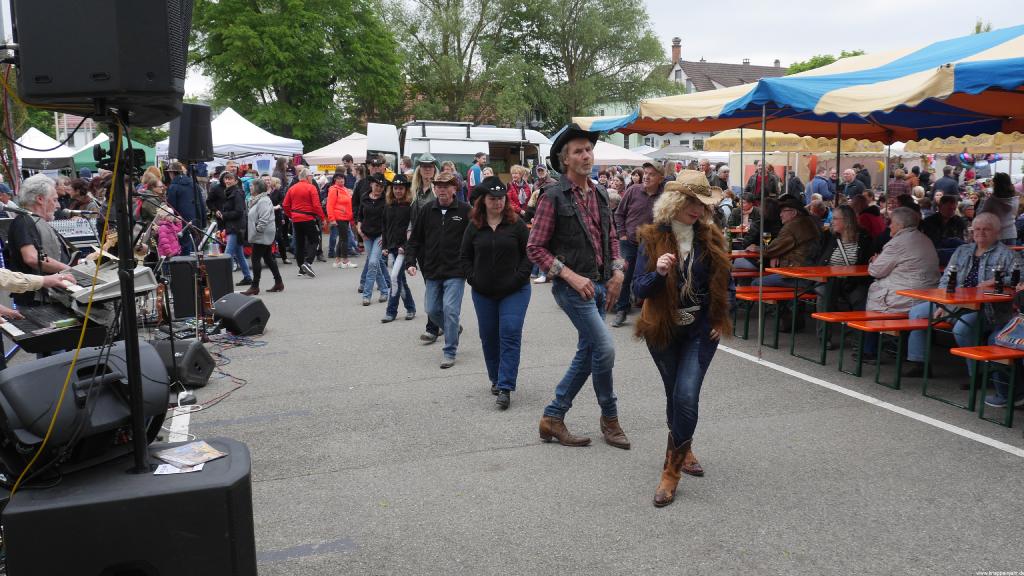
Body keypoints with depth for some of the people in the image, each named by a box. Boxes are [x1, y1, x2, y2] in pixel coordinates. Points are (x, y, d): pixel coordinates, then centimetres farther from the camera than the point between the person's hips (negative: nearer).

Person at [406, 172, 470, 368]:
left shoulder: (465, 211, -5)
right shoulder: (427, 210, 5)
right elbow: (415, 239, 11)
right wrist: (411, 262, 0)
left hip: (455, 272, -4)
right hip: (432, 272, 4)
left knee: (450, 310, -10)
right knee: (432, 310, 9)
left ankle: (450, 352, 2)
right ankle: (454, 329, 38)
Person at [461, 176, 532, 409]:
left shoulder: (516, 223, -4)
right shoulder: (474, 226, 3)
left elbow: (529, 253, -2)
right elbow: (465, 256, 10)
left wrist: (519, 277, -11)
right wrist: (472, 278, -1)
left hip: (514, 291, -3)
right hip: (483, 293, 3)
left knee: (510, 336, -9)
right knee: (489, 337, 11)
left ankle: (505, 387, -8)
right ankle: (496, 379, 30)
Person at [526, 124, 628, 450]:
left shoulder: (599, 194, 11)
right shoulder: (554, 197, -9)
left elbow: (611, 237, 21)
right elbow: (535, 248, -10)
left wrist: (617, 272, 5)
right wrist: (571, 276, -18)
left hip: (600, 285, 8)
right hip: (572, 286, -8)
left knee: (587, 354, 11)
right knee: (604, 348, -12)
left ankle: (553, 418, 22)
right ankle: (609, 417, 10)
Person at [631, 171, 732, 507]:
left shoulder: (710, 237, 0)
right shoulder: (652, 238, -6)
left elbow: (725, 283, 11)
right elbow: (639, 289, -10)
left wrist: (722, 318, -1)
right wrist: (658, 273, -29)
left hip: (701, 331, 0)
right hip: (663, 331, 0)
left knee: (686, 396, -13)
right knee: (674, 397, 14)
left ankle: (671, 471, -3)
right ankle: (684, 450, 40)